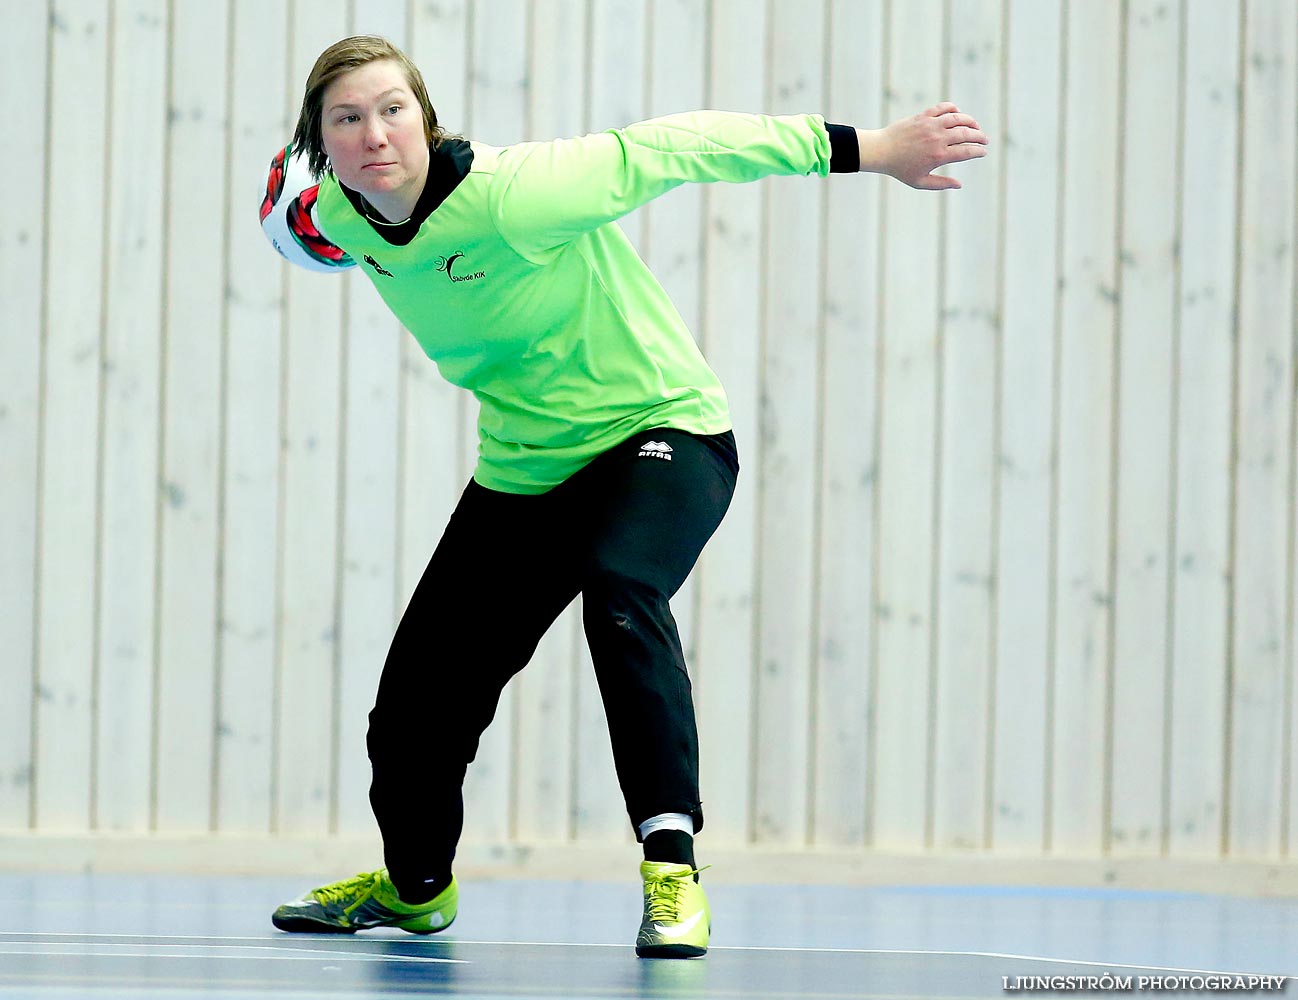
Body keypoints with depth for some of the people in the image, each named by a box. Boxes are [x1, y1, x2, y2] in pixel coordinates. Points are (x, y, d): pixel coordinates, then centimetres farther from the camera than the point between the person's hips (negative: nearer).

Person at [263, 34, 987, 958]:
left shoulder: (508, 195, -30)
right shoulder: (339, 216, -10)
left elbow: (666, 150, -26)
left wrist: (866, 149, -26)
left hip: (660, 432, -6)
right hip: (523, 466, 6)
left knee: (618, 588, -39)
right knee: (414, 711, 6)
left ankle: (672, 870, -34)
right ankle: (416, 883, 38)